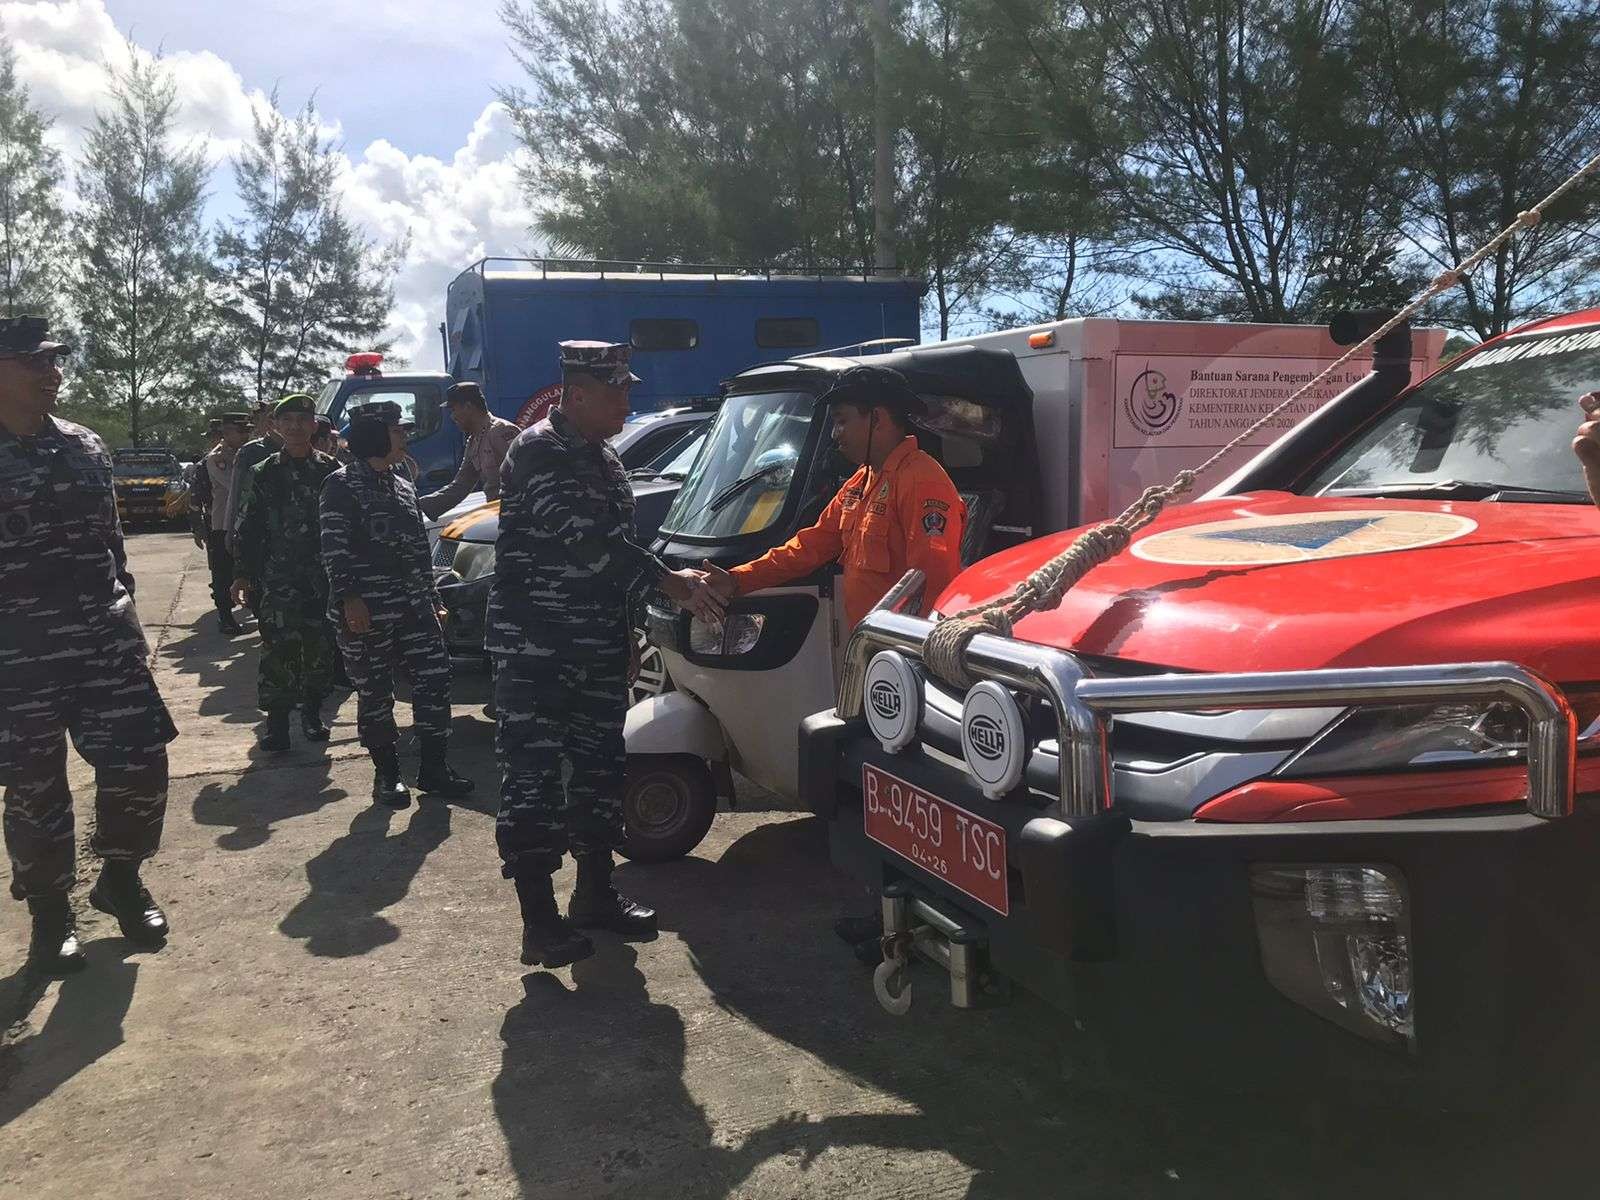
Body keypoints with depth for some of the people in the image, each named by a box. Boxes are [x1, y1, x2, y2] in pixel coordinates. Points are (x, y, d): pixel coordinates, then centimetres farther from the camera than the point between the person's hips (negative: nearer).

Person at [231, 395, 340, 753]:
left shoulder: (330, 470, 6)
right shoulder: (264, 473, 6)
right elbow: (249, 528, 6)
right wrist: (242, 574, 0)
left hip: (324, 575, 1)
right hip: (278, 575, -1)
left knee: (320, 646, 4)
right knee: (279, 647, -10)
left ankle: (312, 713, 20)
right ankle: (277, 721, -4)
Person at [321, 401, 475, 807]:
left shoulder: (404, 487, 18)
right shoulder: (342, 485, -3)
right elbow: (334, 546, -10)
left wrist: (433, 599, 18)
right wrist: (349, 597, -20)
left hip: (414, 605, 6)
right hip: (366, 610, -6)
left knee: (435, 678, -1)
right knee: (375, 693, 2)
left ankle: (433, 769, 10)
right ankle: (387, 775, 14)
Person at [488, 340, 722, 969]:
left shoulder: (603, 459, 14)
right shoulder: (538, 451, -14)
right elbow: (586, 539, -25)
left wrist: (623, 637, 20)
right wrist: (670, 581, -25)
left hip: (596, 646, 9)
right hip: (534, 648, -9)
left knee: (599, 766, 14)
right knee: (532, 776, -5)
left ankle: (595, 894, 27)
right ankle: (540, 921, 1)